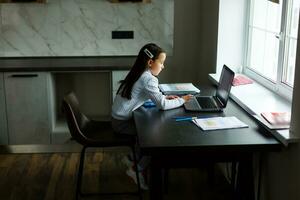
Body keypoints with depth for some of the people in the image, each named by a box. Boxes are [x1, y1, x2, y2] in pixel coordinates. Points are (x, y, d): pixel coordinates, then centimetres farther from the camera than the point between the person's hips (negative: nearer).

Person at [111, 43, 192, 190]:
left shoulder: (139, 74, 9)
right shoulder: (148, 79, -19)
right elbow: (162, 105, -22)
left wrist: (163, 97, 7)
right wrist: (181, 100, -7)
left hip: (120, 118, 9)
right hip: (123, 122, -9)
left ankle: (133, 158, 23)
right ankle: (138, 170, 5)